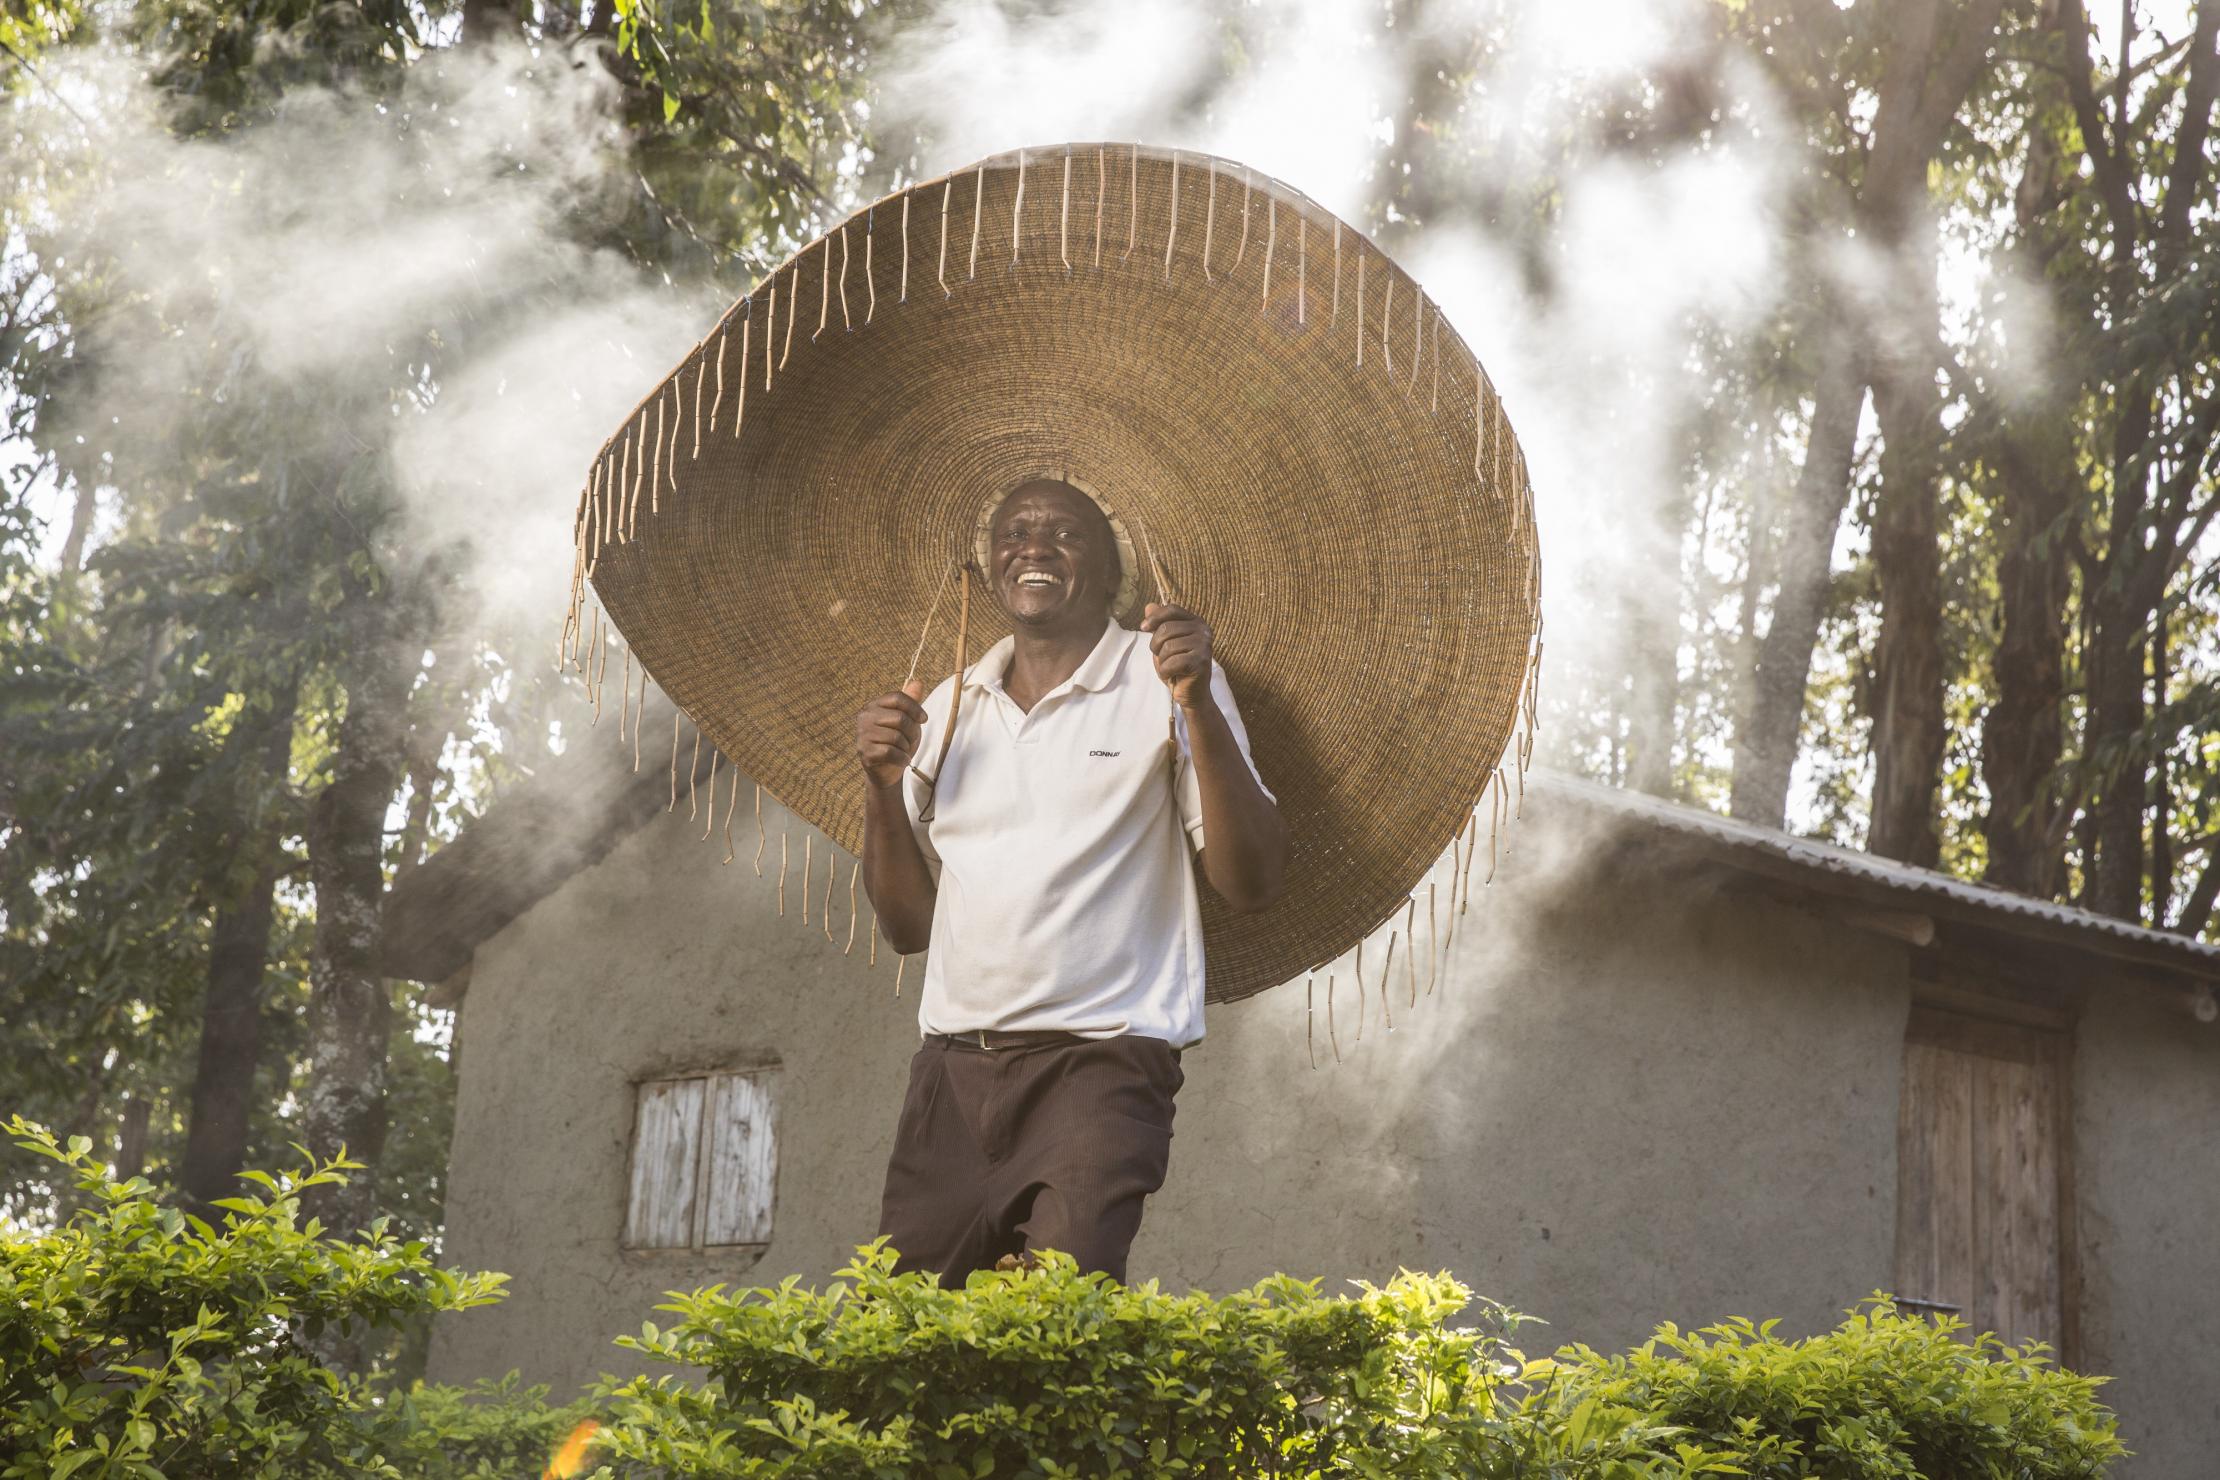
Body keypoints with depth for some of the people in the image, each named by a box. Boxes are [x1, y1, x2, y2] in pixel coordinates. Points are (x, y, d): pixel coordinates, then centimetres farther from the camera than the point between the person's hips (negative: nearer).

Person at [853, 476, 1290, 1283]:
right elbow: (908, 924, 16)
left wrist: (1199, 707, -18)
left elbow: (1251, 882, -8)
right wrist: (884, 785, 1)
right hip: (954, 1069, 5)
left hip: (1100, 1063, -5)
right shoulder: (947, 708, 15)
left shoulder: (1163, 682, 0)